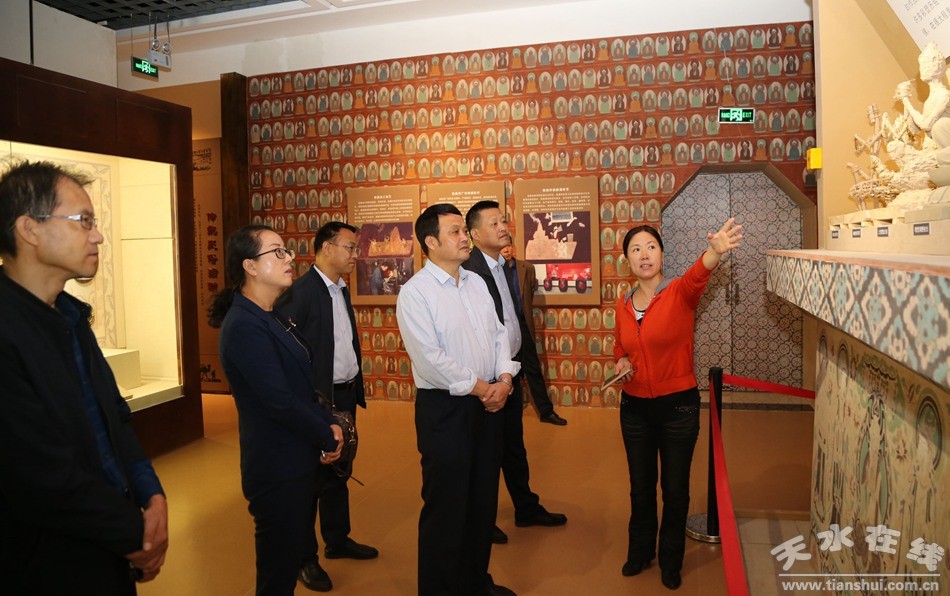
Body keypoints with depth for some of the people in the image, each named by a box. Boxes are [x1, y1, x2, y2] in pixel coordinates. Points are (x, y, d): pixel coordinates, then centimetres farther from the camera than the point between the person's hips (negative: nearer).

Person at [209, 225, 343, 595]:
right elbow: (279, 401, -24)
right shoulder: (244, 326, -22)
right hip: (278, 467, -9)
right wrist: (328, 437, -11)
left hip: (300, 460, 9)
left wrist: (328, 425, -2)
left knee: (294, 551, 22)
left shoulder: (274, 317, 8)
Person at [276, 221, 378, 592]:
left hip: (345, 398, 8)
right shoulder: (300, 293, -17)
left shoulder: (341, 290, 11)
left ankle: (338, 540, 38)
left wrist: (356, 388, 12)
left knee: (339, 473, 21)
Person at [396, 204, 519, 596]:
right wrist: (480, 388, -13)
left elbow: (499, 333, 10)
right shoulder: (415, 292, -12)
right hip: (444, 407, -7)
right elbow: (431, 359, -19)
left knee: (483, 498, 17)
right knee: (446, 505, 5)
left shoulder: (476, 283, 10)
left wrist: (505, 379, -6)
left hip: (489, 402, 7)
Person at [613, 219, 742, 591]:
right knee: (641, 486, 17)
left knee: (675, 489, 12)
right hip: (634, 407, 3)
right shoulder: (623, 304, 1)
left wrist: (715, 251, -59)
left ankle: (671, 560, 36)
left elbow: (698, 274, -37)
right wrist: (621, 362, -4)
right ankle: (640, 552, 40)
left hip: (678, 406, -3)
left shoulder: (680, 293, -12)